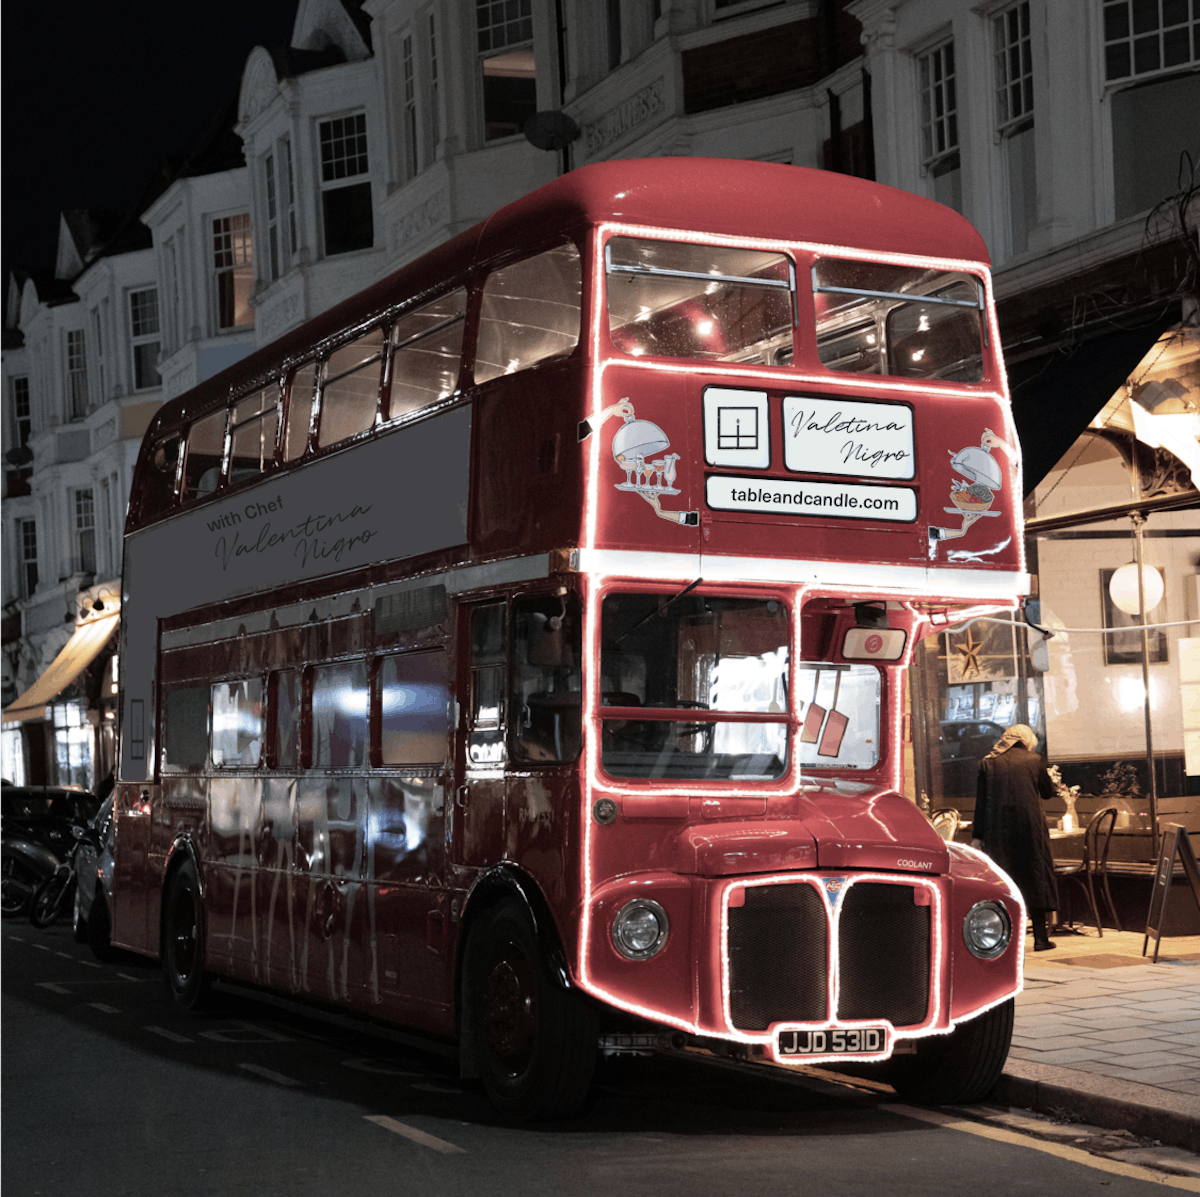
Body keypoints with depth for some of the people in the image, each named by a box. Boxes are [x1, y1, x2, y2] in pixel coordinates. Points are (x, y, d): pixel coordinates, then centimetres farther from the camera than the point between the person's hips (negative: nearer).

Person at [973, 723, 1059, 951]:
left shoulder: (988, 763, 3)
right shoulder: (1034, 760, 0)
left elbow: (981, 801, 1)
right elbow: (1048, 792, 10)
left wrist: (978, 835, 4)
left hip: (997, 830, 1)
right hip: (1028, 828, -1)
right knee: (1035, 877, 7)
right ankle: (1040, 937, 6)